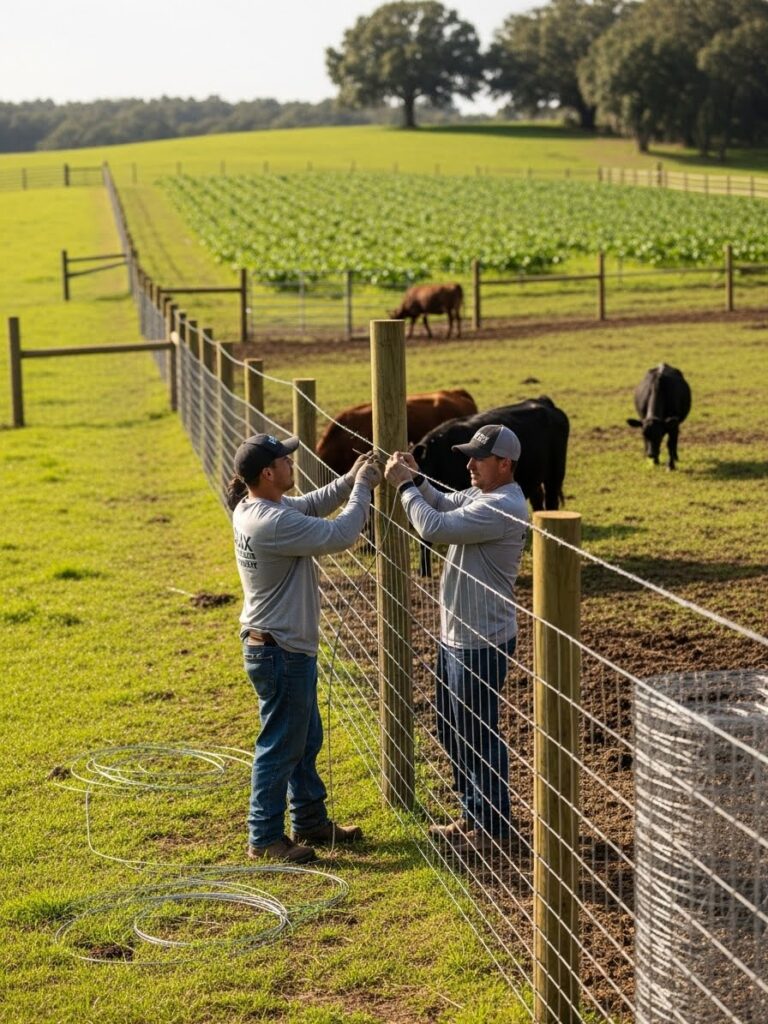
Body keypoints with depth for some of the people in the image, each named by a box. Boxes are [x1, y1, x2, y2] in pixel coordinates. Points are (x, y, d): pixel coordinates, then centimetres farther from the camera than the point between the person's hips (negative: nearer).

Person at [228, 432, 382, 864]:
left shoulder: (256, 507, 4)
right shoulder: (273, 523, -28)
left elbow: (310, 505, 19)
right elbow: (340, 535, -26)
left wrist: (350, 481, 5)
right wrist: (362, 489, -12)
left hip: (287, 649, 11)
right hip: (280, 652, -11)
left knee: (306, 741, 21)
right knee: (280, 747, 1)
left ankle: (311, 822, 34)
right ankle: (265, 838, 12)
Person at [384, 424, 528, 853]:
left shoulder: (503, 508, -25)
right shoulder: (482, 495, 7)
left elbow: (435, 527, -29)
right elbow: (444, 504, 15)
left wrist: (405, 485, -18)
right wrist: (416, 478, -2)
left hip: (482, 643, -10)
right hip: (456, 635, 11)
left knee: (479, 735, 2)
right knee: (453, 731, 20)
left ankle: (493, 827, 16)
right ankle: (474, 815, 33)